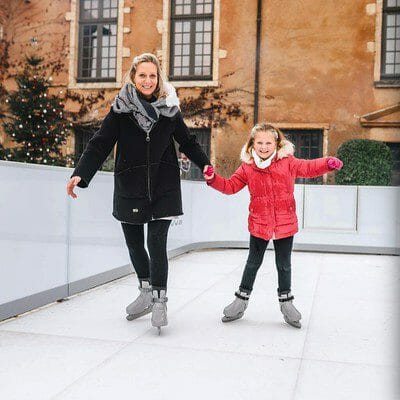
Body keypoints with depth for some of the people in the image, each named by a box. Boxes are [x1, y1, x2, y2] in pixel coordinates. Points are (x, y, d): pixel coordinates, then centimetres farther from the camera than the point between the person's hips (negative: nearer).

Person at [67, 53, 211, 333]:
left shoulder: (169, 108, 3)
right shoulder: (121, 109, -1)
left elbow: (188, 141, 12)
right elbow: (100, 144, -7)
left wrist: (205, 165, 2)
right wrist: (80, 174, -20)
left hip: (163, 187, -1)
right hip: (130, 187, 1)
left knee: (157, 243, -8)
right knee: (134, 243, 10)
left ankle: (159, 301, 7)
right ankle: (146, 292, 31)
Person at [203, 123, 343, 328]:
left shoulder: (287, 162, -3)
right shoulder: (247, 167, -2)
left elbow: (309, 167, 0)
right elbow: (230, 186, 2)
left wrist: (329, 163, -18)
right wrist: (213, 179, -13)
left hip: (285, 223, 0)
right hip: (259, 224, 0)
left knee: (284, 264, 13)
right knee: (253, 262, 13)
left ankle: (286, 301, 30)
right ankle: (241, 299, 27)